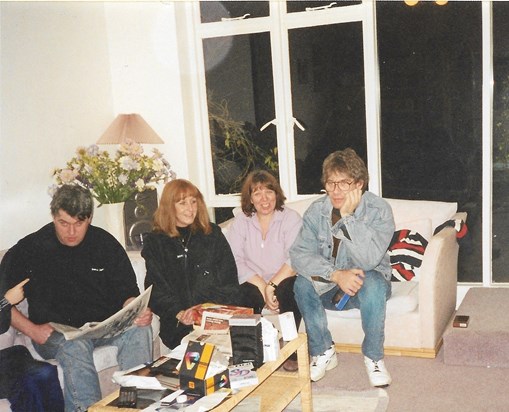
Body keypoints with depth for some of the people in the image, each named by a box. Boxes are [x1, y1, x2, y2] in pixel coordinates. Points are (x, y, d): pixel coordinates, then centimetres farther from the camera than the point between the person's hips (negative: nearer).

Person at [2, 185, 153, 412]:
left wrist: (139, 313, -15)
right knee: (75, 345, -36)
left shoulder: (105, 243, 5)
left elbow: (127, 293, 8)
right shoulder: (29, 249, -1)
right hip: (54, 332, -2)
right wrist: (32, 330, -12)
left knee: (139, 330, -27)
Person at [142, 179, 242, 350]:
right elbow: (156, 289, 4)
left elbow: (229, 280, 8)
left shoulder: (213, 233, 15)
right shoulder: (154, 242, 12)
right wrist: (179, 314, -15)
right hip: (178, 325, -1)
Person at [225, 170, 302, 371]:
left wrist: (272, 285, -25)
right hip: (254, 284, 2)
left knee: (289, 290, -35)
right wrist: (263, 288, -20)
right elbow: (236, 261, -7)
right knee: (241, 295, -31)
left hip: (284, 281, -1)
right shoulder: (240, 222, 7)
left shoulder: (291, 218, 1)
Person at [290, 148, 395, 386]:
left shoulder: (379, 210, -18)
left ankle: (373, 357, -14)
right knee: (302, 283, -28)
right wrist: (336, 274, -33)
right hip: (328, 285, 2)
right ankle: (323, 351, -7)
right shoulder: (316, 210, -10)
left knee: (373, 283, -36)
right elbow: (299, 255, -19)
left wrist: (348, 216, -34)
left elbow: (370, 260, -32)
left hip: (366, 280, -2)